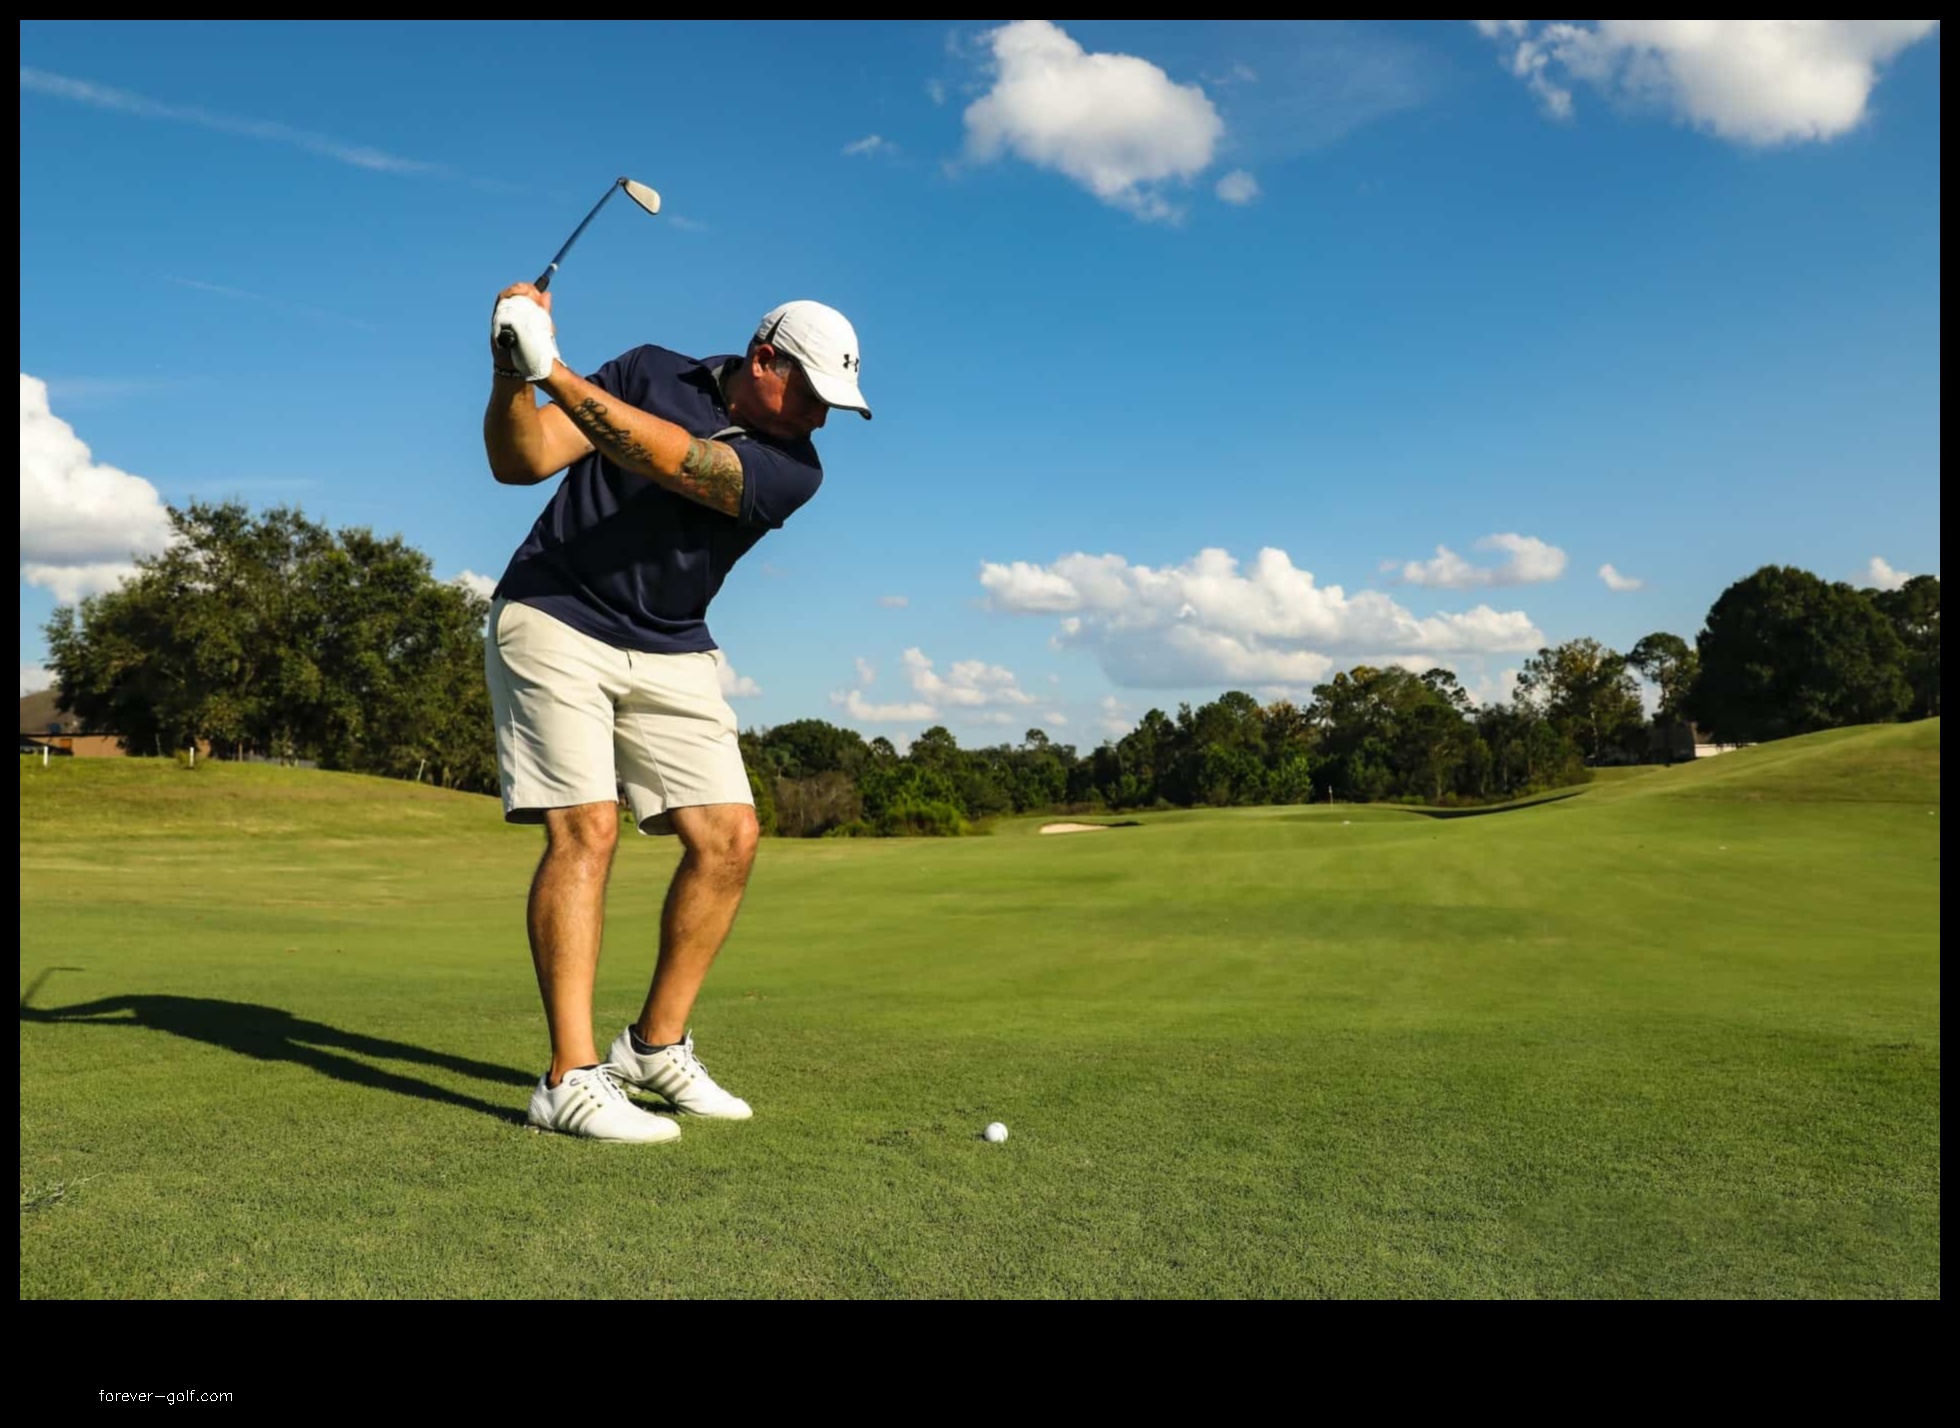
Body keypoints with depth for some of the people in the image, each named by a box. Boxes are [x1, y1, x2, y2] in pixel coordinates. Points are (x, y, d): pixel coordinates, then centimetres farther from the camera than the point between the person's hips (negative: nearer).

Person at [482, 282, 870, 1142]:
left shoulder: (793, 469, -6)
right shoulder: (649, 373, -2)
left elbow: (669, 460, -24)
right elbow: (519, 462, -7)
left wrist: (554, 372, -30)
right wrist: (511, 374, -26)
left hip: (672, 655, 3)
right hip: (553, 621, -3)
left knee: (729, 836, -5)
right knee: (586, 828, -16)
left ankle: (656, 1047, 11)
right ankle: (572, 1079, -14)